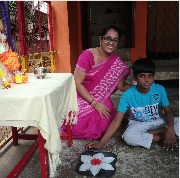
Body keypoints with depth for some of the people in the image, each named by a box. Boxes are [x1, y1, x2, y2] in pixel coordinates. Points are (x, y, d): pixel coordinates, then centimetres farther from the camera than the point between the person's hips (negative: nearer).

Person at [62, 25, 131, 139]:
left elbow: (122, 86, -3)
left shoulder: (116, 61, -3)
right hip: (83, 97, -3)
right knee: (79, 126, -22)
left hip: (101, 100, 3)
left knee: (104, 123, -22)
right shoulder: (87, 55, -17)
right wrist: (95, 103, -21)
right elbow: (77, 83, -17)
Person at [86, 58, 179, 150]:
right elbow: (116, 121, -22)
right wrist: (101, 143, -29)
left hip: (156, 122, 2)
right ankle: (163, 137, -18)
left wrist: (170, 128, -25)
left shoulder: (160, 90, -15)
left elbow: (168, 112, -3)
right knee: (128, 137, -35)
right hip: (137, 124, -2)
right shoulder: (128, 95, -21)